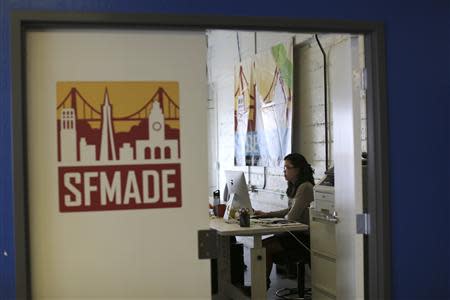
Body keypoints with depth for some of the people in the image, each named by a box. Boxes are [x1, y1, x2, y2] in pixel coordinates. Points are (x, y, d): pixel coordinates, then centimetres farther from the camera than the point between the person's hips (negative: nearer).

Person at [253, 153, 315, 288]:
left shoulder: (305, 187, -18)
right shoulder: (295, 186, 14)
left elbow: (291, 217, -21)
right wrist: (267, 214, 12)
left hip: (304, 236, -10)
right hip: (296, 232, 10)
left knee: (266, 248, -15)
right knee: (262, 244, -2)